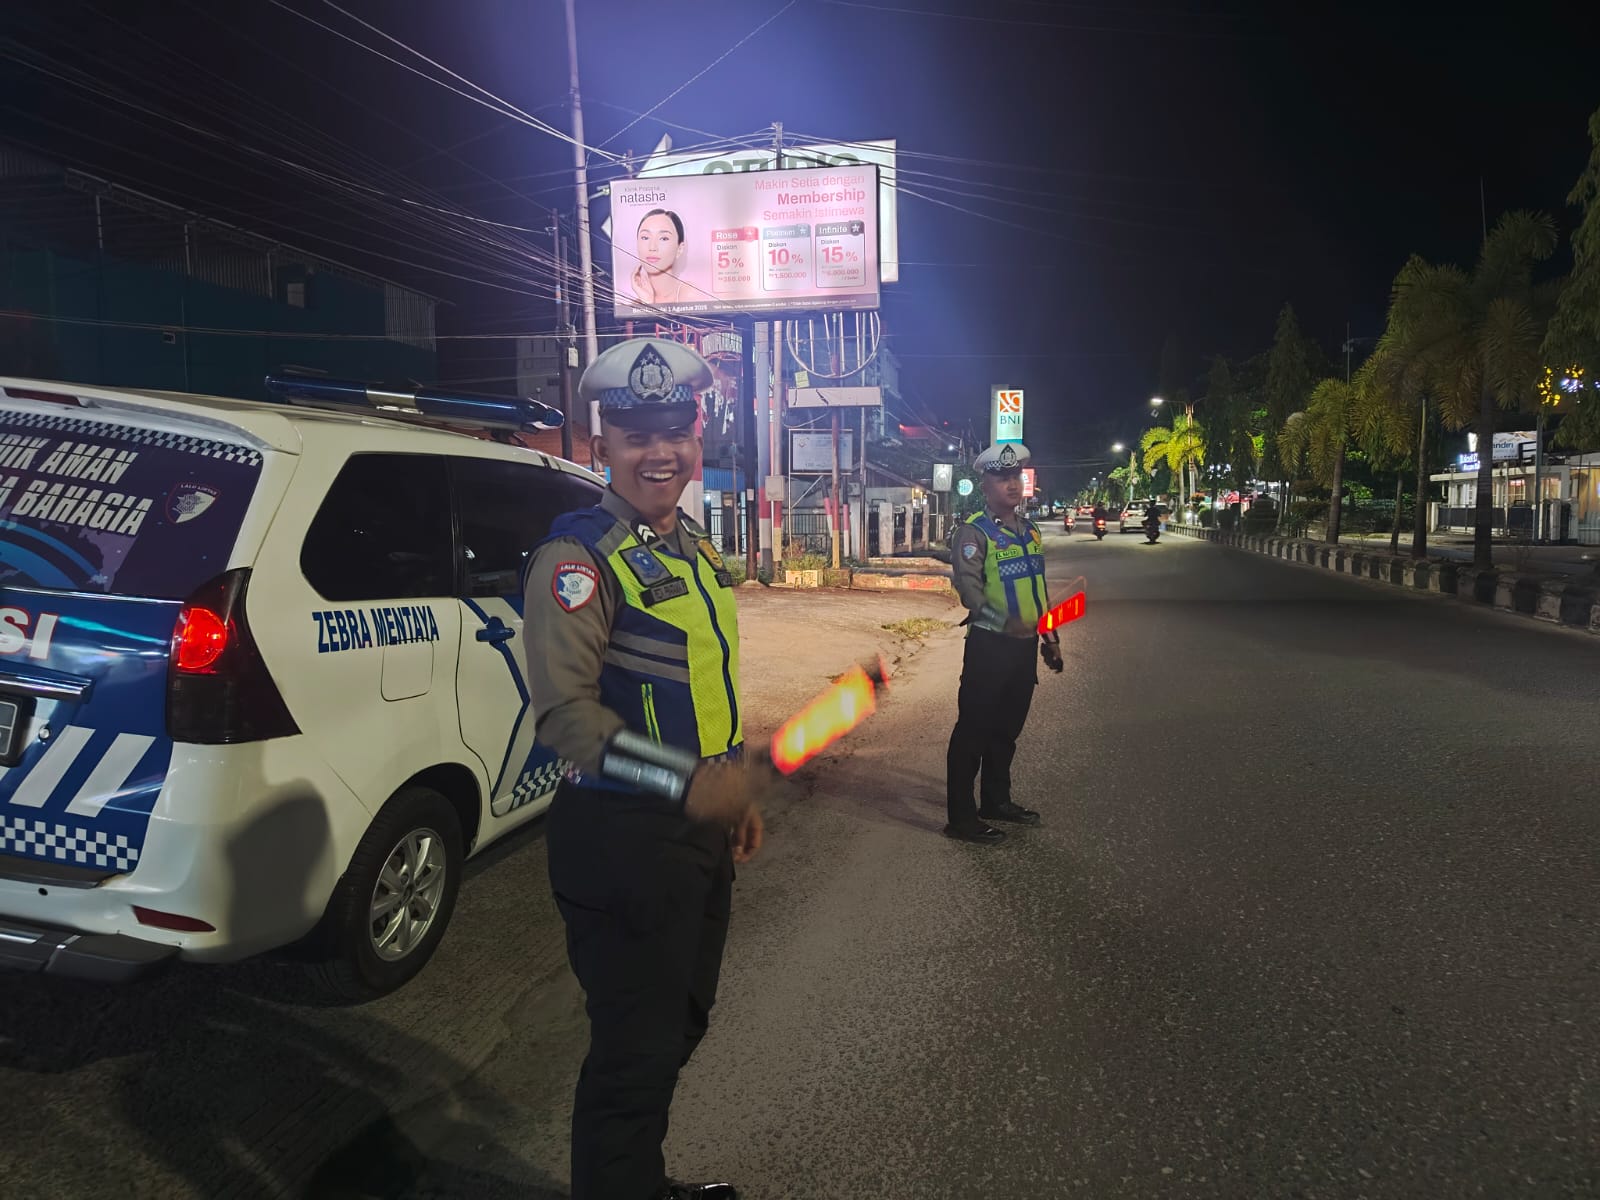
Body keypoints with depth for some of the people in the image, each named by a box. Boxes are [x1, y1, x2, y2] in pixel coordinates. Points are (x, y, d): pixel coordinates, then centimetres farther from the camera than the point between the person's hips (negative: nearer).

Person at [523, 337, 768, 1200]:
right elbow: (566, 710, -26)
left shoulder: (696, 550, 10)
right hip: (620, 838, -9)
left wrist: (737, 792, 17)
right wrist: (691, 783, -35)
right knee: (636, 1051, 4)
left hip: (699, 830, 9)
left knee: (681, 1024, 24)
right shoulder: (578, 558, -17)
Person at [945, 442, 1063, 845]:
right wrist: (1004, 623, -34)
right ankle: (961, 817, 5)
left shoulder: (1029, 531, 13)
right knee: (973, 730, -2)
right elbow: (969, 588, -22)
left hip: (1024, 646, 8)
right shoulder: (974, 533, -11)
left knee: (1007, 728, 18)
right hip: (990, 645, -8)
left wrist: (1049, 636, 19)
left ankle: (997, 801, 33)